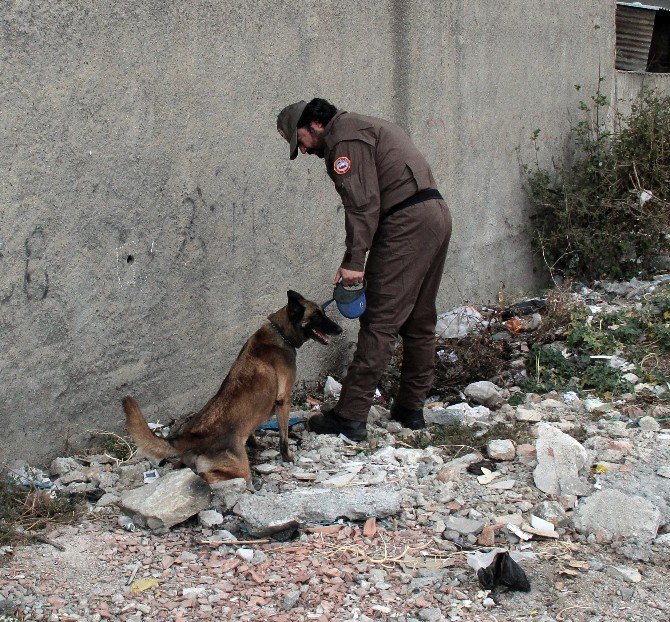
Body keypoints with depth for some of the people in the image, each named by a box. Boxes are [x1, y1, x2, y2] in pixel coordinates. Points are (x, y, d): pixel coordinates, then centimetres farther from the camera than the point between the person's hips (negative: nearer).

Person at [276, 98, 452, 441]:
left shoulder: (345, 138, -6)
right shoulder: (367, 127, 25)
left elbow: (363, 202, -16)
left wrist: (353, 261, -16)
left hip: (406, 224, -10)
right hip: (437, 214, 10)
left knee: (379, 323, -9)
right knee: (420, 321, 15)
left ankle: (351, 415, -7)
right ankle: (410, 408, 23)